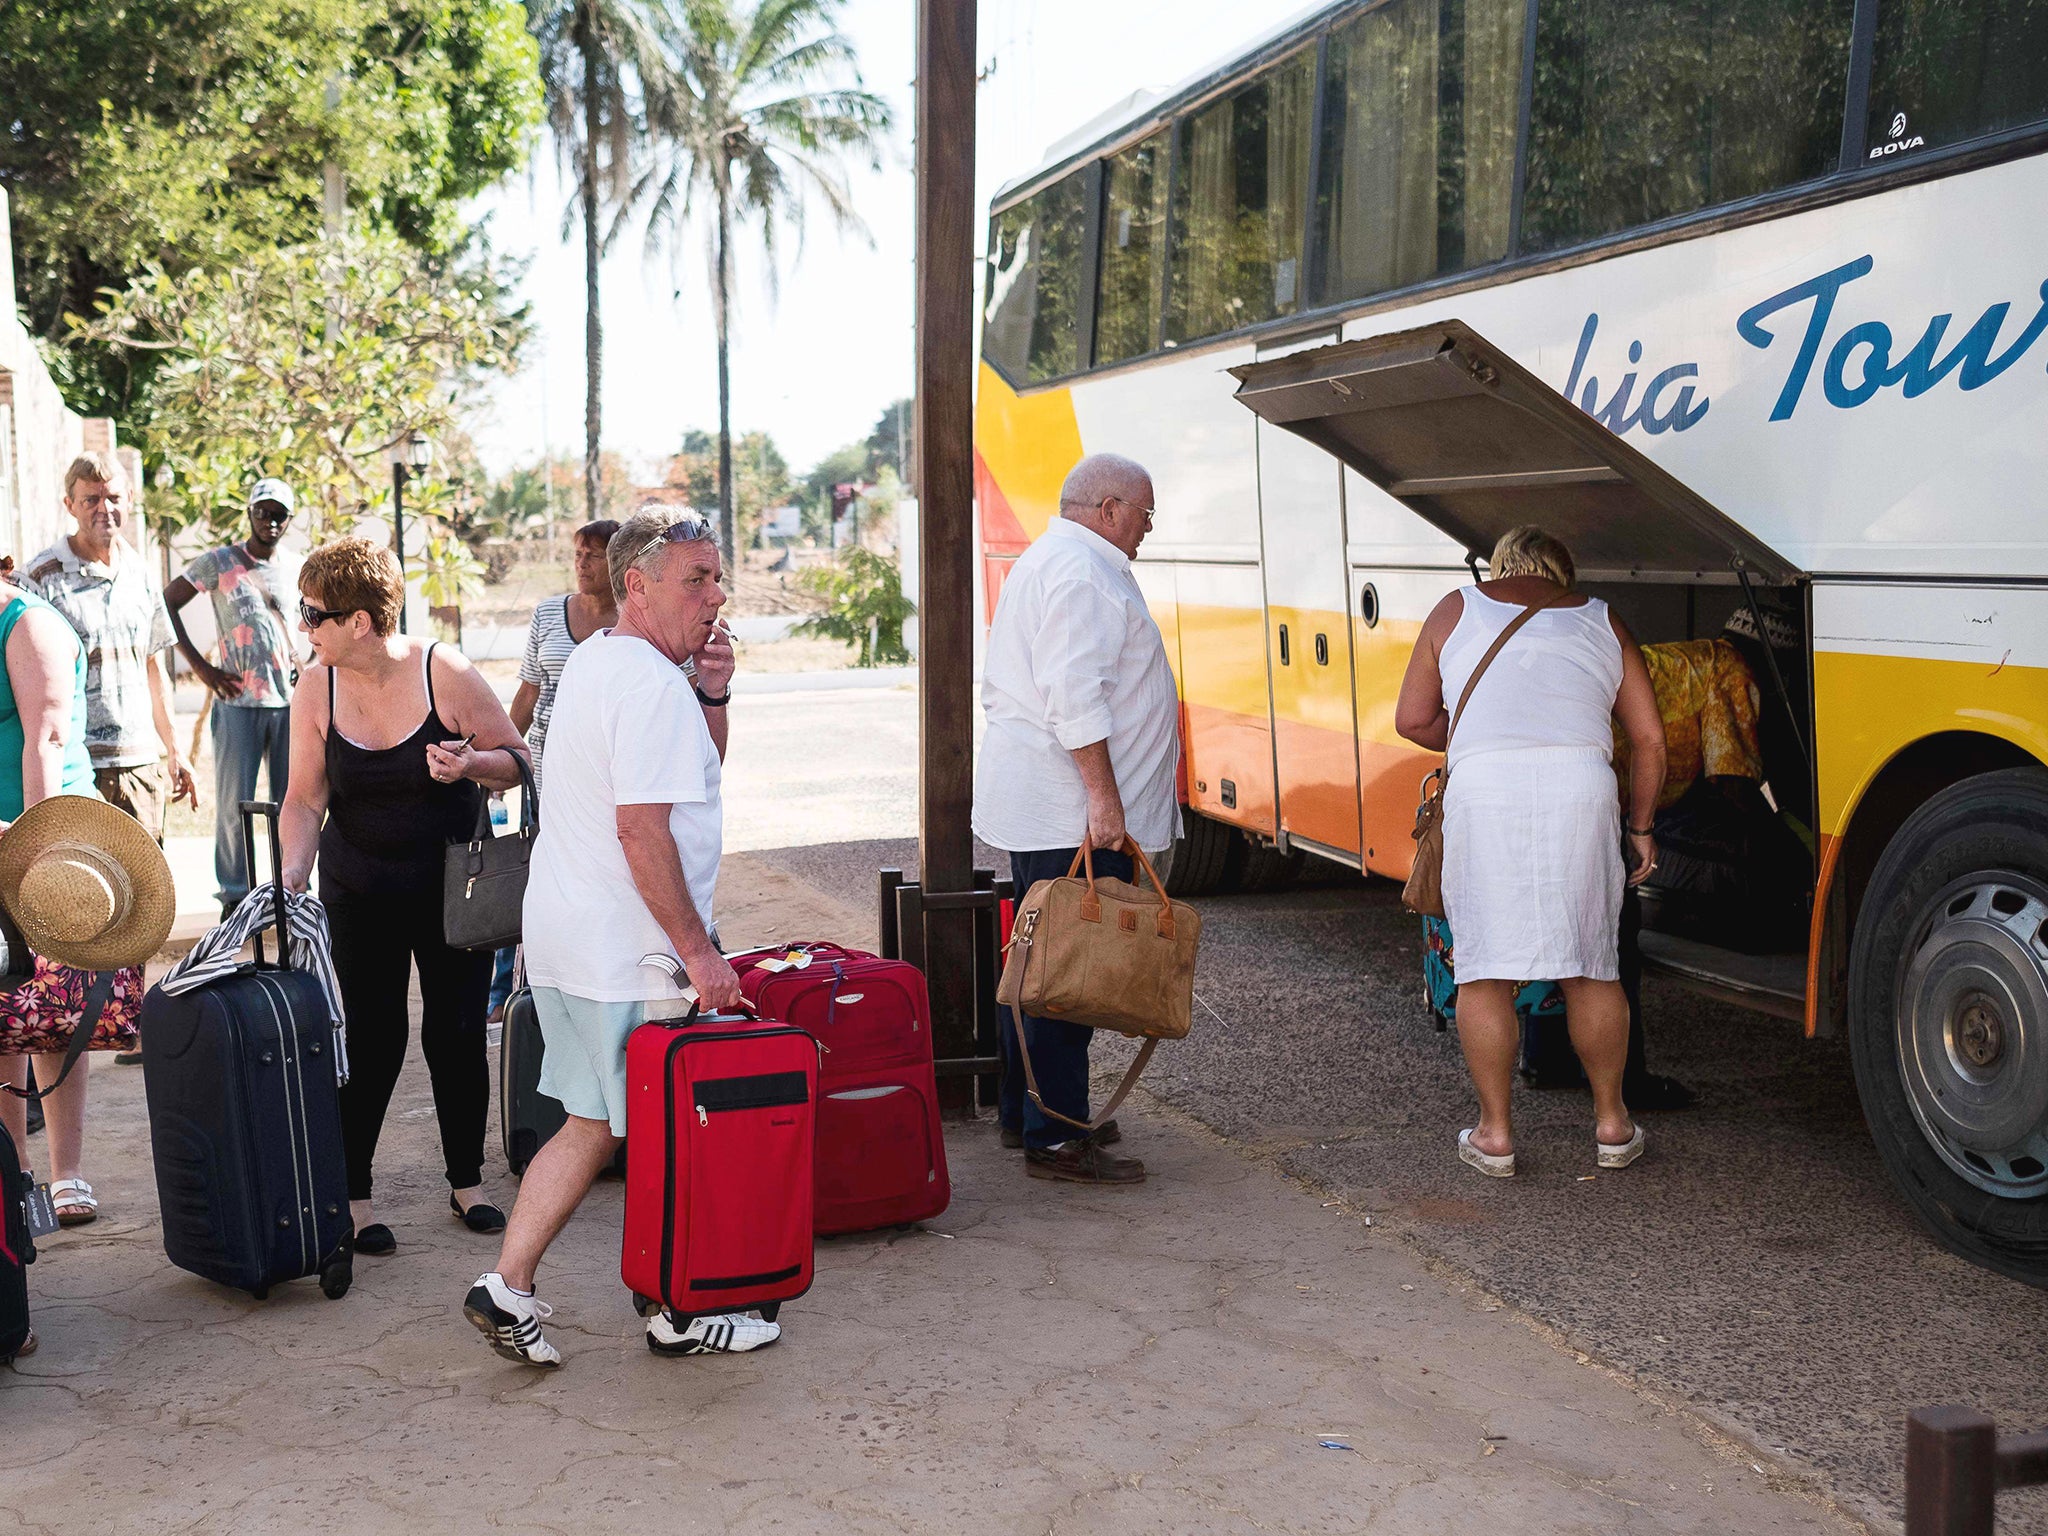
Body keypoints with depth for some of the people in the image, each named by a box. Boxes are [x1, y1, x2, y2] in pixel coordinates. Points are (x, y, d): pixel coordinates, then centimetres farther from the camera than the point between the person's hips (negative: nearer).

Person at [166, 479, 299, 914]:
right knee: (234, 802, 1)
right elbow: (165, 605, 0)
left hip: (290, 700, 3)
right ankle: (234, 894, 9)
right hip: (238, 701, -3)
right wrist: (200, 666, -5)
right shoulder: (219, 563, 0)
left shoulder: (293, 570, 10)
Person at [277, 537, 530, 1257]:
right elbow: (305, 798, -6)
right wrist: (292, 875, -20)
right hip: (360, 892, 1)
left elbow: (517, 762, -8)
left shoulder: (446, 672, -15)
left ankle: (466, 1181, 22)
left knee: (457, 1030, 5)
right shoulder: (316, 689, -7)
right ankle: (351, 1192, 13)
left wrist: (471, 764, -29)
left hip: (452, 885, -1)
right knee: (373, 1036, 0)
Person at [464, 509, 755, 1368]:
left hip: (562, 942, 10)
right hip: (633, 953, -10)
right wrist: (699, 951, -20)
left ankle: (507, 1287, 15)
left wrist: (711, 693, 6)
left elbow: (695, 771, 24)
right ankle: (679, 1314, 16)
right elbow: (643, 829, -24)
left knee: (593, 1123, 16)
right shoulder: (652, 685, -18)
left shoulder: (592, 661, 15)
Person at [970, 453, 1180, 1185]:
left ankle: (1025, 1113, 26)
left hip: (1035, 810, 11)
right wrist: (1103, 795, -24)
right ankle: (1055, 1138, -5)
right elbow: (1075, 694, -23)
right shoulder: (1084, 571, -13)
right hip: (1072, 814, -11)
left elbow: (1000, 685, 26)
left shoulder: (1040, 563, 22)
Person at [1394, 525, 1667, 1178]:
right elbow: (1649, 740, 16)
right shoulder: (1603, 622, 21)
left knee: (1484, 970, 7)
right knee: (1591, 968, 13)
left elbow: (1413, 720, 15)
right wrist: (1639, 827, 26)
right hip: (1581, 787, 2)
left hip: (1483, 788, -1)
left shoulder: (1456, 610, 18)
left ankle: (1495, 1132, 12)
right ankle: (1611, 1124, 23)